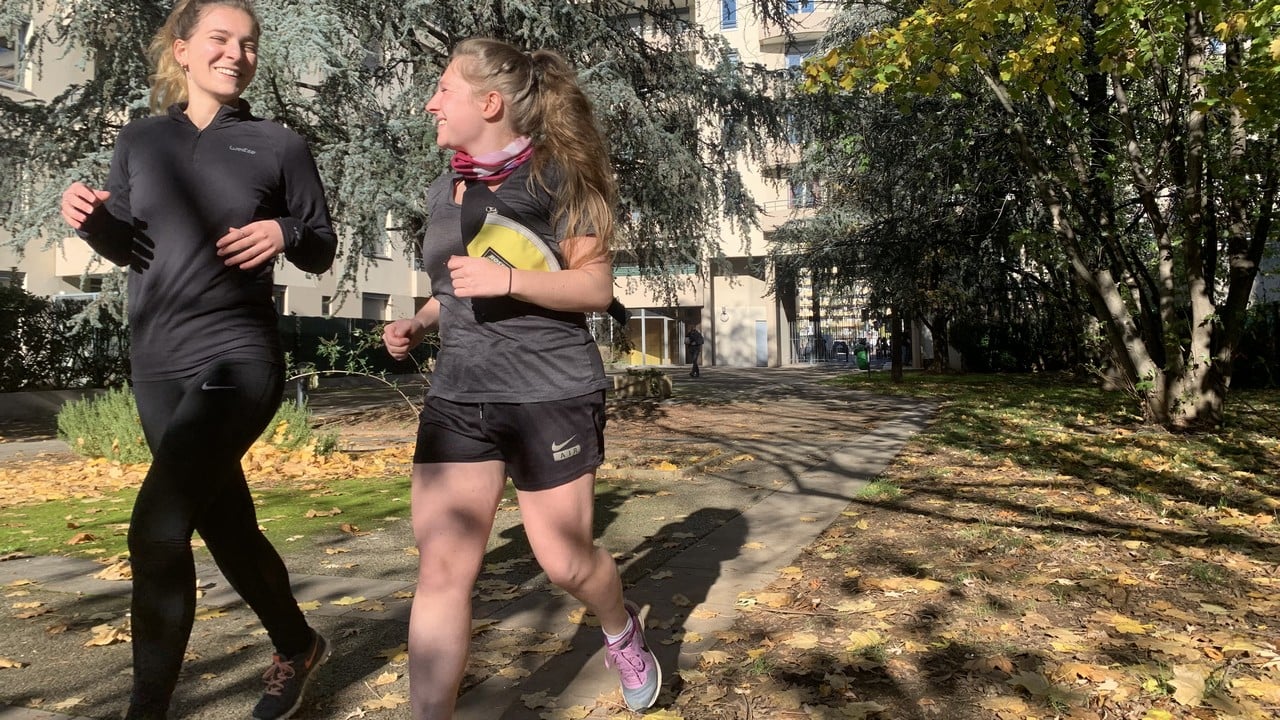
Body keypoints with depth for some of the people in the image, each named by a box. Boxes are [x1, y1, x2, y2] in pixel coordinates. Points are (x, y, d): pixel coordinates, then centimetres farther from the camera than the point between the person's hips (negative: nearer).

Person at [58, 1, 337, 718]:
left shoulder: (281, 146, 0)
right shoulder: (140, 140, 9)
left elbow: (324, 253, 3)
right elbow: (128, 249, 15)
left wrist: (287, 233, -17)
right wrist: (92, 218, -5)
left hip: (238, 359, -5)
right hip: (158, 367, 5)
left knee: (157, 529, -16)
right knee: (228, 527, 13)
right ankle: (299, 646, 35)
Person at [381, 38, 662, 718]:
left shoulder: (555, 176, -8)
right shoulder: (444, 190, 11)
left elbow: (596, 287, -11)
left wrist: (508, 279, -24)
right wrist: (418, 323, 6)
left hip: (550, 393, -5)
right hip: (457, 395, 5)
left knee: (565, 561, 7)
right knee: (441, 568, -2)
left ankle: (624, 632, 41)